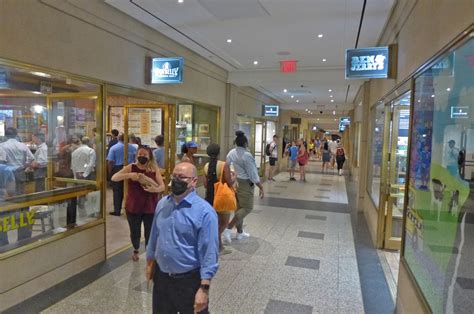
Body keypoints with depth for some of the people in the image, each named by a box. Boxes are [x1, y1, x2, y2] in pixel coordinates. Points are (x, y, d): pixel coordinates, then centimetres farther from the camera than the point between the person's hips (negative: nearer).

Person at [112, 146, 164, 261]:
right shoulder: (131, 167, -4)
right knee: (135, 233, 17)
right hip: (133, 207, 1)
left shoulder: (155, 169, -4)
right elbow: (114, 178, -12)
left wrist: (156, 189, -28)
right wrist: (129, 175, -28)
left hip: (150, 208, -1)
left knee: (150, 234, 4)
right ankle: (136, 250, 47)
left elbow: (162, 186, -6)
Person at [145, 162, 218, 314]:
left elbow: (209, 252, -20)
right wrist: (150, 263, 17)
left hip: (189, 280, -5)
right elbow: (154, 235, 11)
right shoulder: (162, 204, 0)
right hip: (161, 276, 6)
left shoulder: (205, 211, -20)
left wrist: (204, 288, -20)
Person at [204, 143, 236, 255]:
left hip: (210, 197, 6)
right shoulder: (224, 165, -17)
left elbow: (205, 185, 4)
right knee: (224, 223, 13)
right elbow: (229, 183, -18)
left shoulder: (206, 166, -1)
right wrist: (233, 177, 3)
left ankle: (220, 248, 25)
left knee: (218, 223, 18)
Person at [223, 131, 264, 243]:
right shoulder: (247, 155, -19)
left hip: (232, 182, 8)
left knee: (238, 207, 17)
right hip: (244, 184, -8)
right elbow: (253, 174, -17)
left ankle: (240, 232, 26)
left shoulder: (230, 153, 3)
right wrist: (261, 187, -9)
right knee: (247, 208, 2)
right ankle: (228, 229, -6)